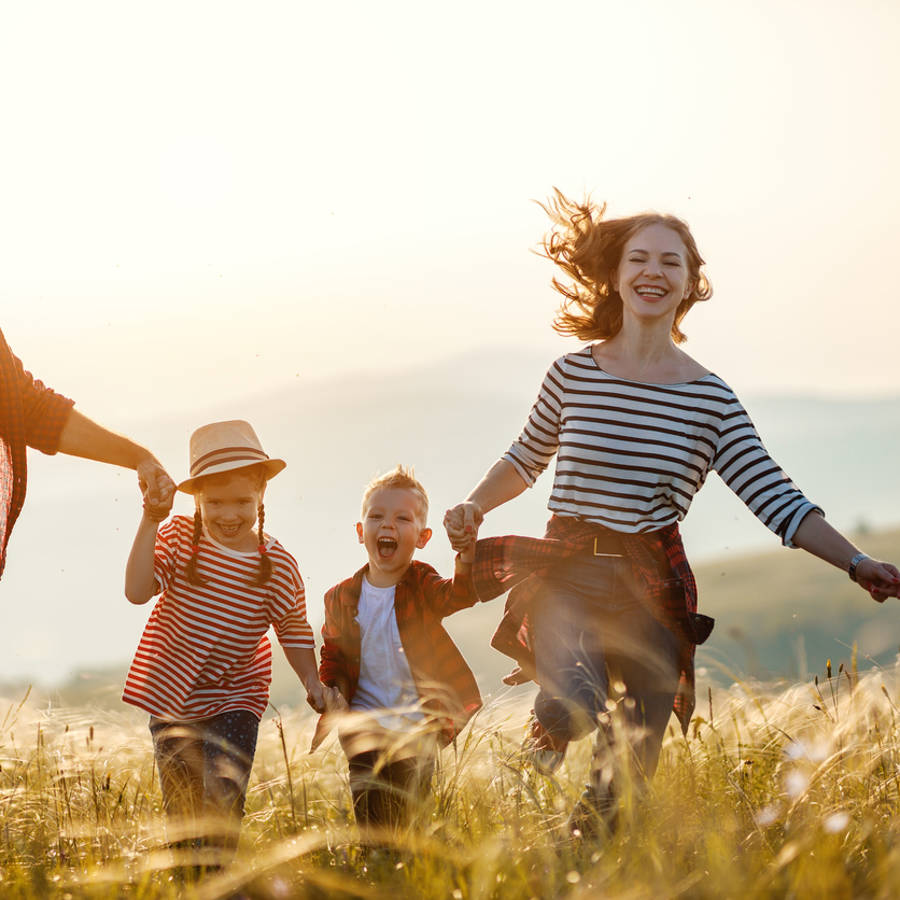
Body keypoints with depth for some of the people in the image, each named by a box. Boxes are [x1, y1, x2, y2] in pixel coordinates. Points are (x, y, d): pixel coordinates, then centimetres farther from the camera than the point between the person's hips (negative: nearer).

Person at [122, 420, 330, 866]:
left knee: (224, 797, -20)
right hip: (170, 693, 1)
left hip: (233, 699, -1)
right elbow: (137, 590, -22)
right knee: (182, 812, 10)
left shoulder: (277, 565, -10)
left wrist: (311, 681, -5)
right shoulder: (179, 537, -10)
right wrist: (151, 522, -27)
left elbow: (293, 629, 5)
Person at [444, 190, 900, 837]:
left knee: (626, 784, 1)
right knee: (573, 706, -32)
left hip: (652, 588, 1)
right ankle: (551, 728, 2)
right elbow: (524, 461, 20)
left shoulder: (711, 398, 1)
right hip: (567, 572, -1)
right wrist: (474, 506, 3)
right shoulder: (572, 374, 3)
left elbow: (776, 498, -2)